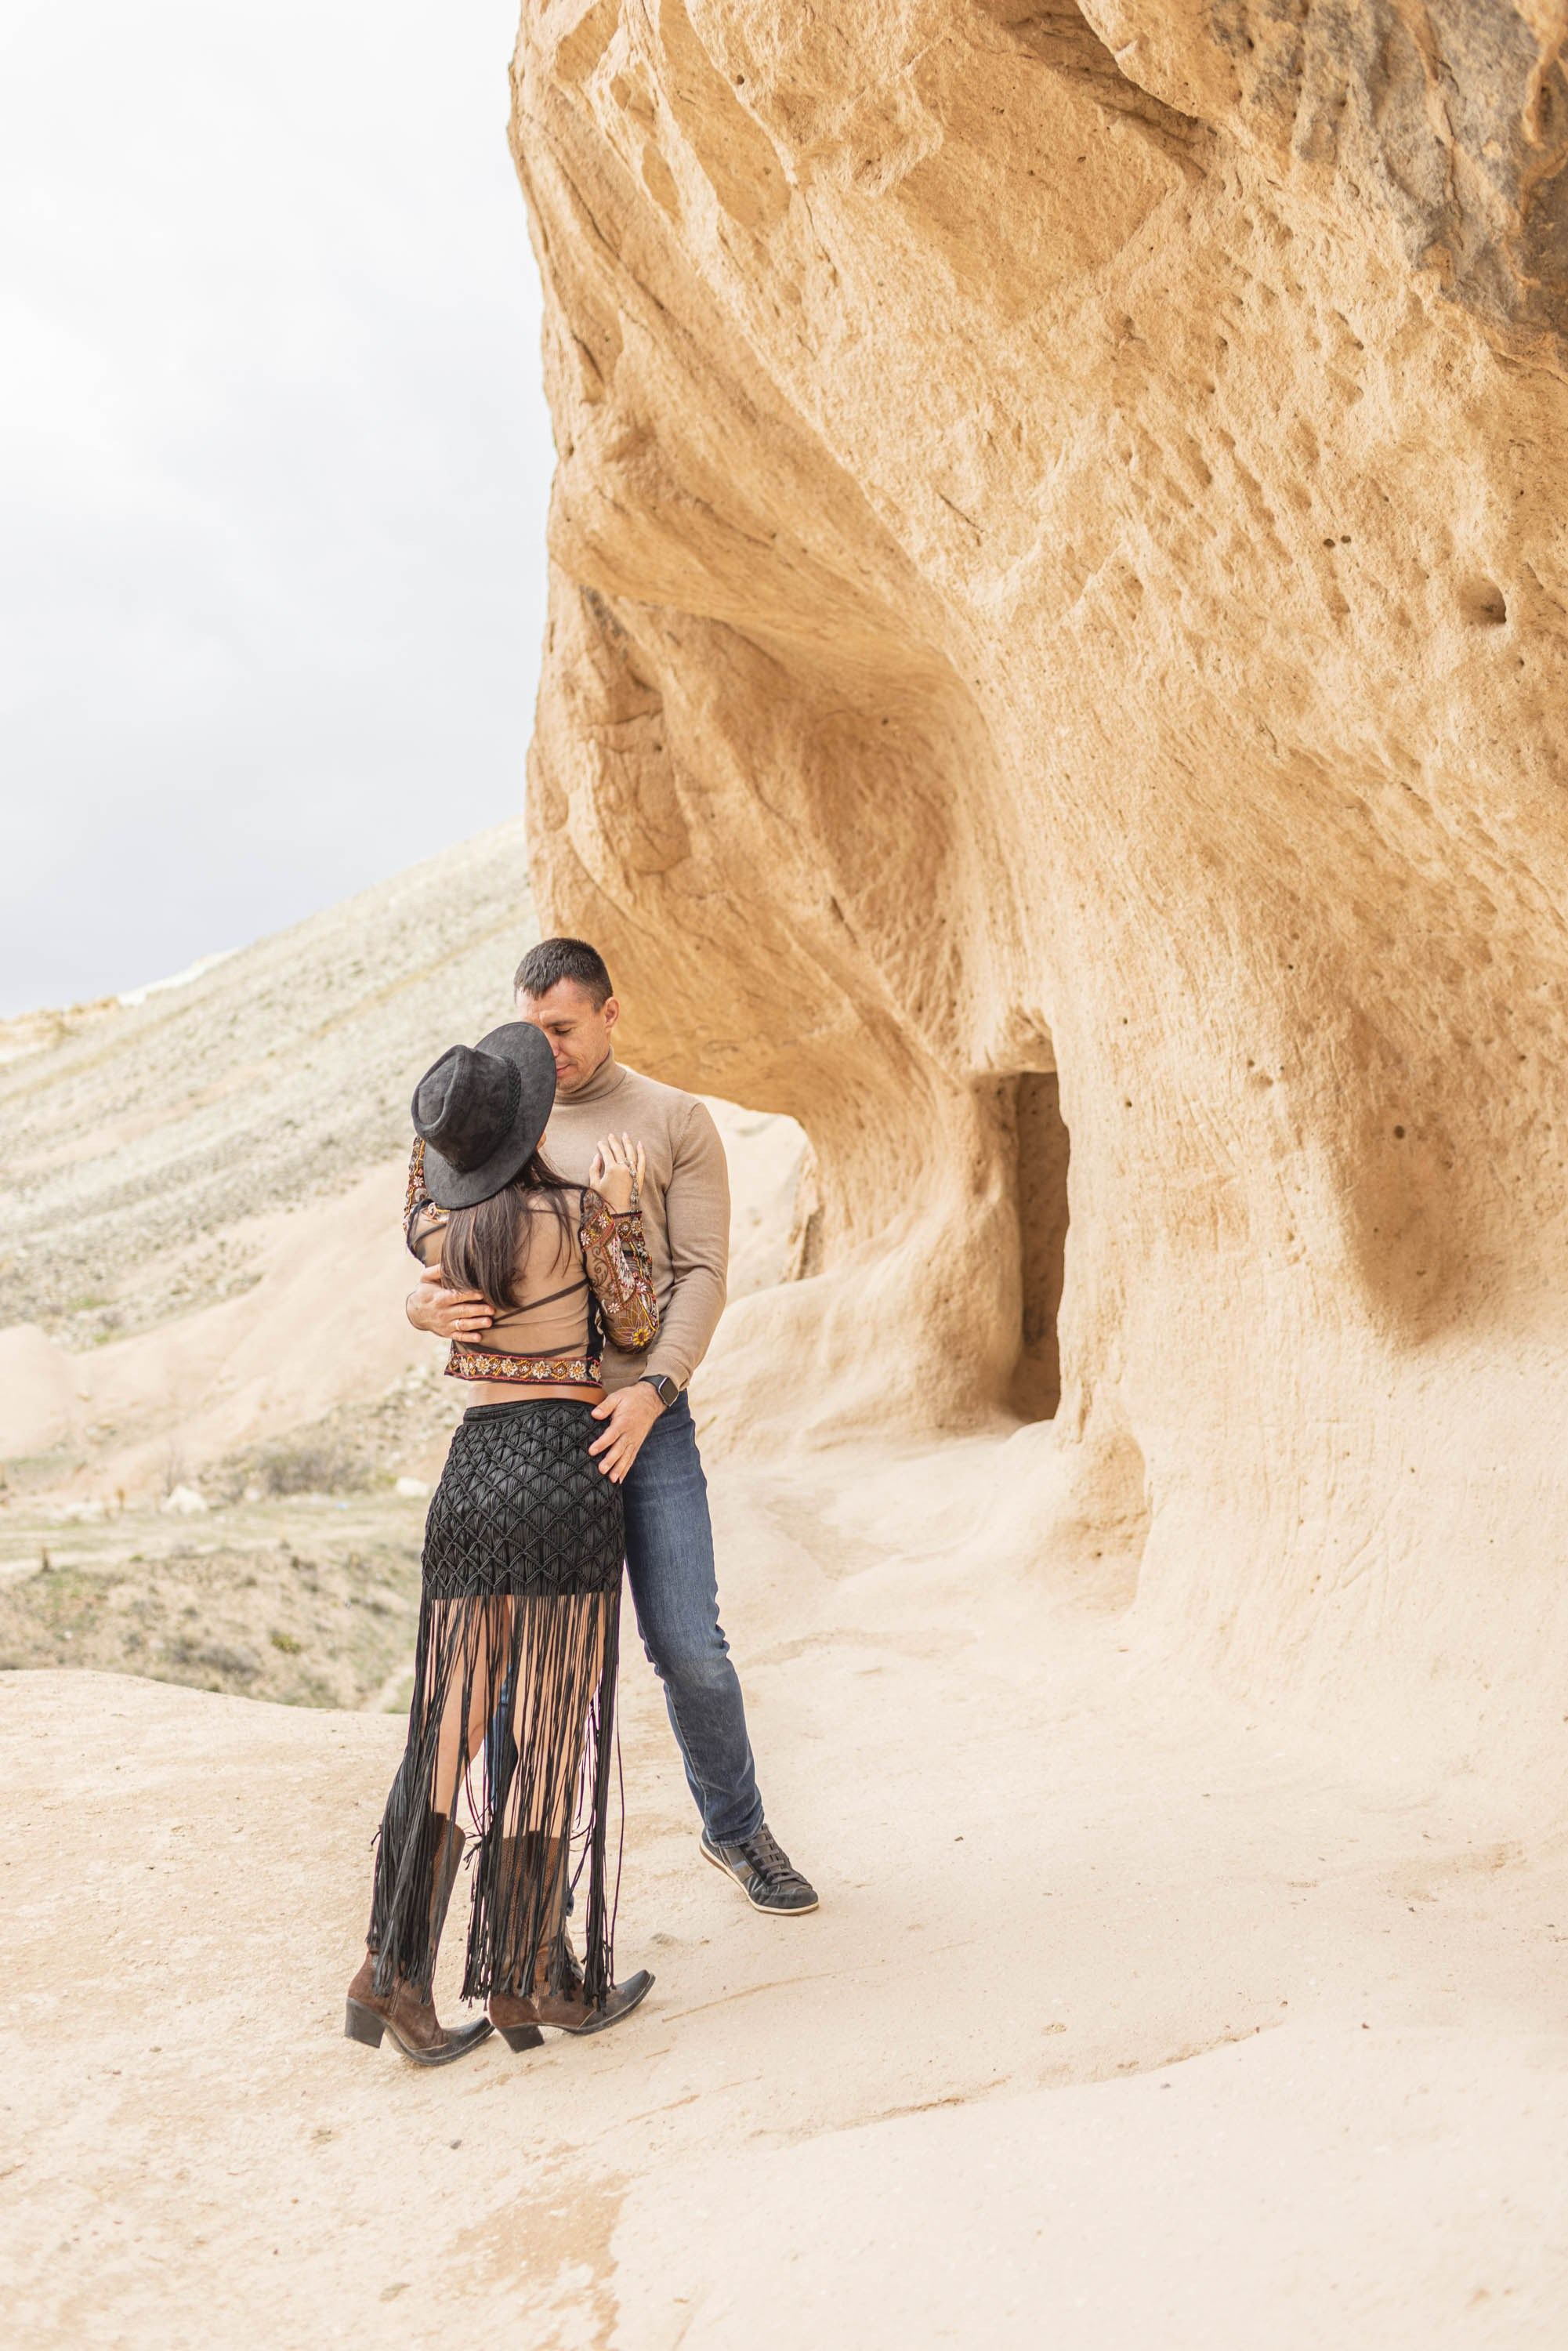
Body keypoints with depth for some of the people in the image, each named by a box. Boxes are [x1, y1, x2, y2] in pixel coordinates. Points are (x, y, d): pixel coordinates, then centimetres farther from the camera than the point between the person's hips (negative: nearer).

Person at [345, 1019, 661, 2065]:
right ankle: (526, 1978, 14)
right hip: (567, 1469, -5)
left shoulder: (438, 1231, 5)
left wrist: (450, 1124, 33)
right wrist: (620, 1206, -2)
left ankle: (395, 1971, 12)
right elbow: (638, 1330, 2)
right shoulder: (577, 1213, -9)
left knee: (451, 1725, 11)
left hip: (473, 1469, 5)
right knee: (550, 1733, 3)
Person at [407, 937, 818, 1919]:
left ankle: (737, 1830, 27)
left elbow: (701, 1275, -5)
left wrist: (653, 1388, -21)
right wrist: (429, 1307, -18)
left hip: (642, 1423, -2)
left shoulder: (678, 1122, 3)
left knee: (690, 1648, 1)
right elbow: (436, 1272, 7)